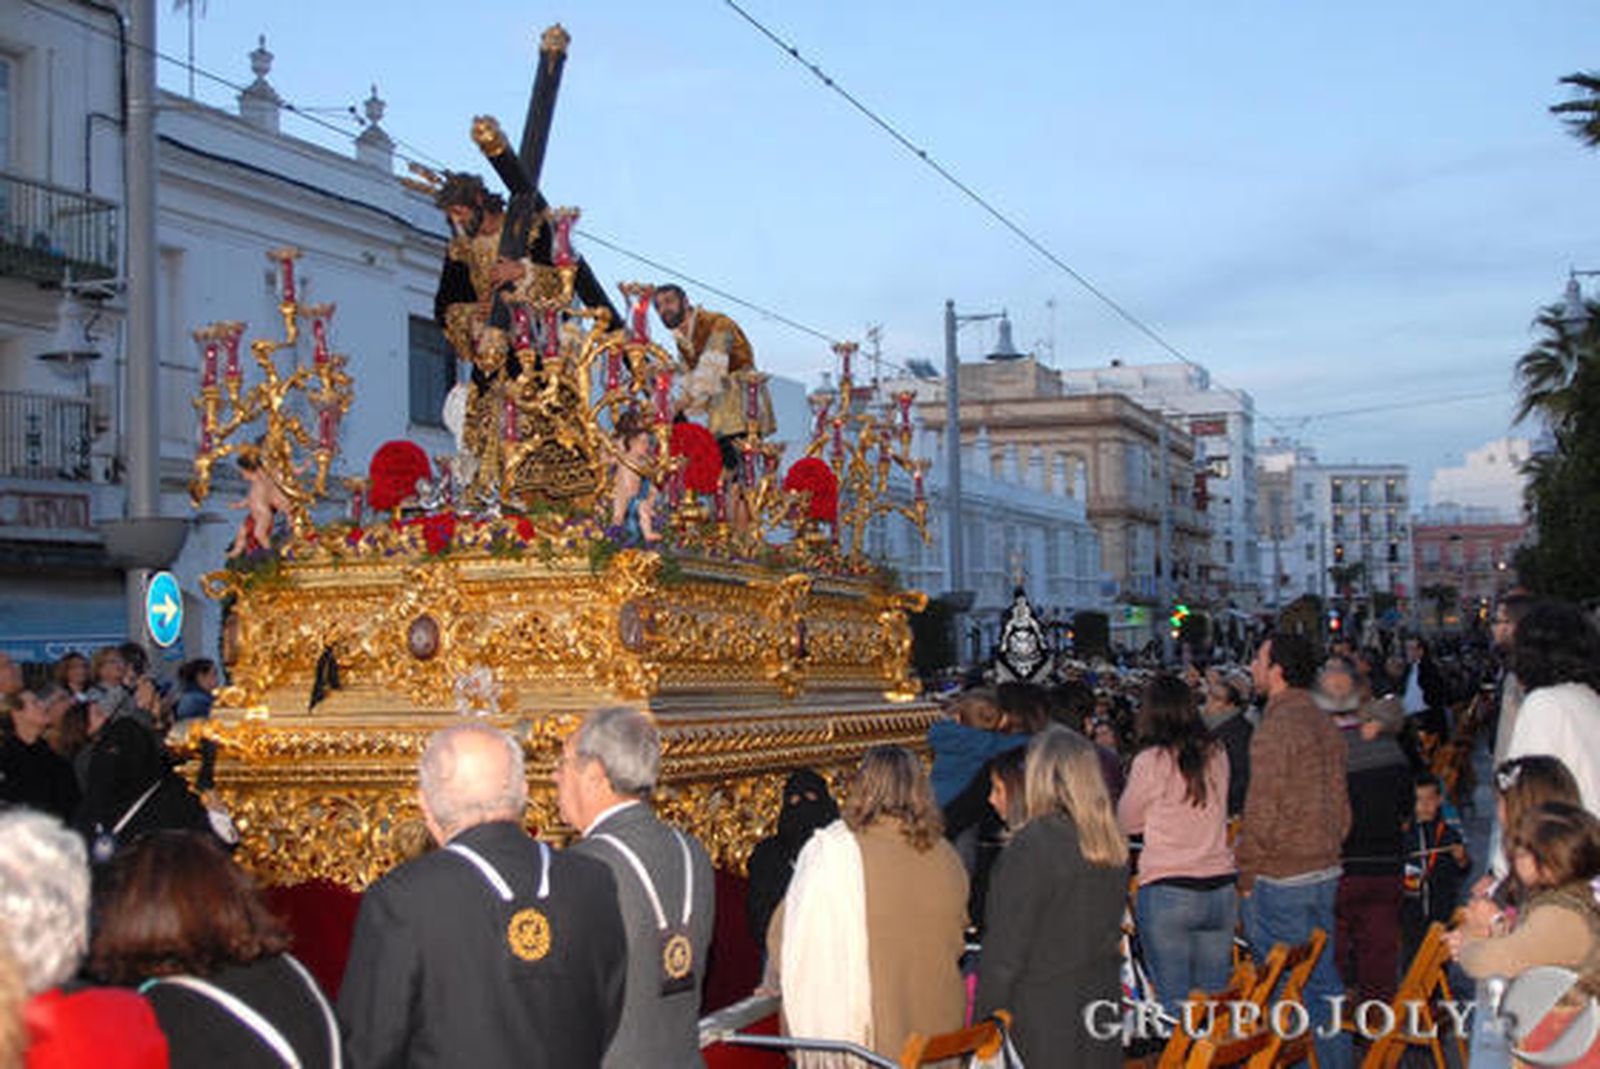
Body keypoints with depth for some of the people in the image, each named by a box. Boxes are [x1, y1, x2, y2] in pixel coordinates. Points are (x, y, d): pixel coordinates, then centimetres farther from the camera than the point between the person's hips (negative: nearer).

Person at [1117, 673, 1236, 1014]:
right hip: (1221, 887, 5)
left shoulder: (1151, 762, -10)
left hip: (1167, 891, -5)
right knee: (1216, 996, 12)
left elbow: (1127, 822, 3)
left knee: (1175, 1000, 3)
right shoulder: (1217, 755, 3)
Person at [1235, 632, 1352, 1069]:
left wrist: (1246, 875, -9)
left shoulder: (1277, 726, -17)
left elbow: (1262, 811, -18)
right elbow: (1341, 805, 15)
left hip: (1280, 879, -8)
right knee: (1322, 979, 15)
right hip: (1324, 872, 8)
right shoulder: (1324, 723, 10)